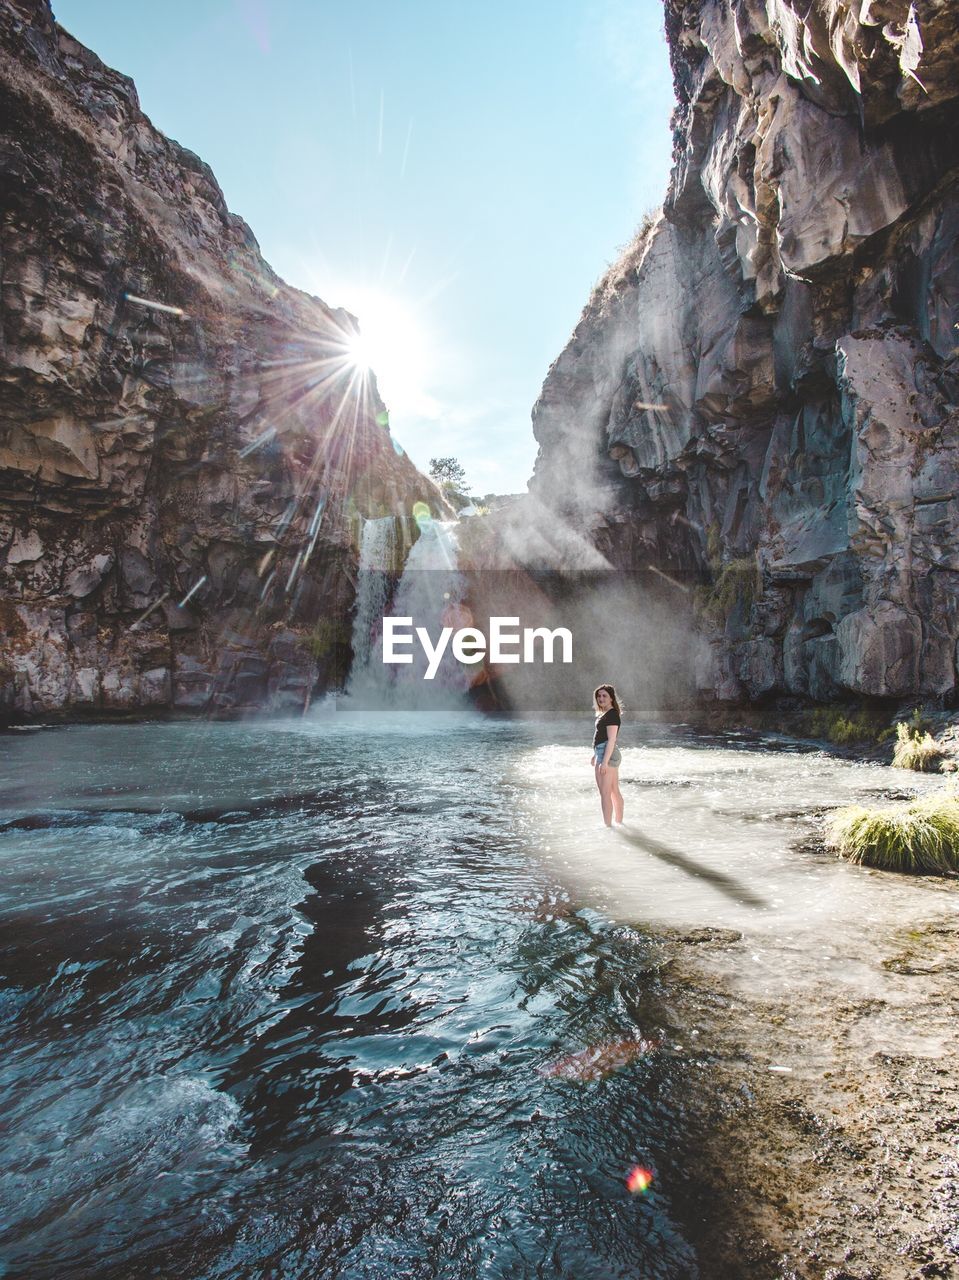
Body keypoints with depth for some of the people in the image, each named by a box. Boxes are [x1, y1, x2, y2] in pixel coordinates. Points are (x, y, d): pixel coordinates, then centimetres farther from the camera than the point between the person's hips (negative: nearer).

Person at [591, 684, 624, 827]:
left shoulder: (612, 715, -16)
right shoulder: (605, 714, 16)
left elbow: (611, 740, -21)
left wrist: (604, 762, -24)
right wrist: (595, 755, 27)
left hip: (607, 755, -11)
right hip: (605, 755, 11)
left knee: (605, 793, -7)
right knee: (615, 791, 17)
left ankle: (608, 826, -4)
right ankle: (619, 821, 27)